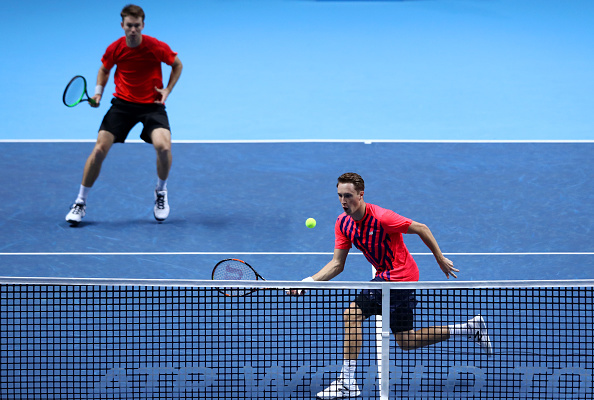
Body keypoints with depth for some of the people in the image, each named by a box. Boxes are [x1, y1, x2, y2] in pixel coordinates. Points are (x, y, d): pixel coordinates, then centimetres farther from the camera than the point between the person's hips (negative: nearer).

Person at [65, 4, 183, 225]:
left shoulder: (157, 47, -14)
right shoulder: (115, 49, -8)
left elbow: (177, 65, 6)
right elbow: (104, 69, 14)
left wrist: (167, 90, -5)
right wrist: (98, 92, -2)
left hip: (152, 105, -2)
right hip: (123, 103, 2)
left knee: (163, 146, -26)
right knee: (99, 150, -11)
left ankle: (161, 192, 4)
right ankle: (80, 203, 4)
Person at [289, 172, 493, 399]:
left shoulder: (381, 218, -22)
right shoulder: (343, 223, -1)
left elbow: (421, 229, -14)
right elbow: (337, 264, 2)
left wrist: (441, 260, -8)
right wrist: (308, 282, -11)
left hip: (399, 276, -9)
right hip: (386, 277, 9)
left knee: (352, 314, -18)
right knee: (406, 342, 12)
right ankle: (471, 328, 23)